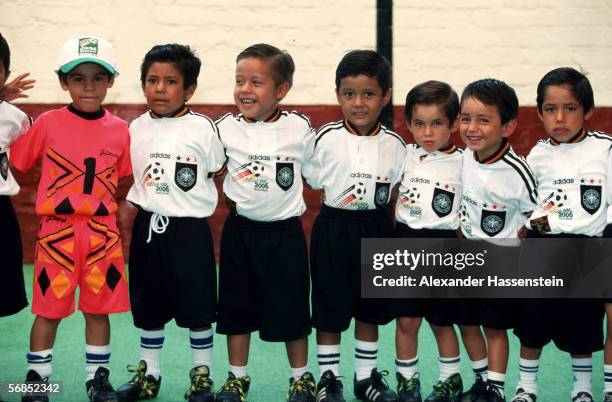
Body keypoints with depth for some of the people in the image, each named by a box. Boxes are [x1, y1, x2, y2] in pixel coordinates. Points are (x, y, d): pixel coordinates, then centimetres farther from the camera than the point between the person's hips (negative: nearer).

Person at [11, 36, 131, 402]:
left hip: (103, 231, 2)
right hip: (57, 230, -2)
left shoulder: (120, 130, 2)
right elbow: (16, 164, 2)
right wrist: (51, 200, -3)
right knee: (49, 308, 6)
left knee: (99, 308, 10)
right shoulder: (48, 124, -4)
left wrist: (118, 212, 3)